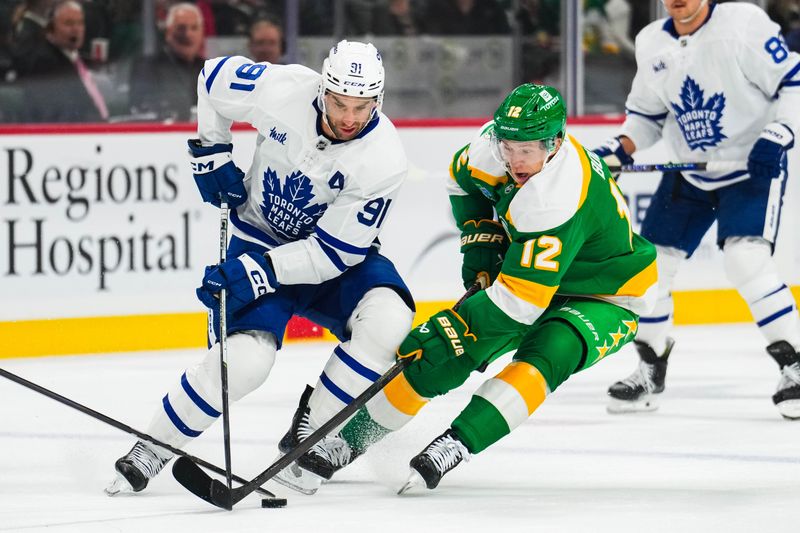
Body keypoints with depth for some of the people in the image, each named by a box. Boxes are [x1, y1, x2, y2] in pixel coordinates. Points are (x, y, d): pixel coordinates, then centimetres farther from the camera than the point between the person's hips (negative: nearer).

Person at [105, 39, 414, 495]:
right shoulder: (283, 89, -24)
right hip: (260, 238, -1)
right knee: (245, 358, -24)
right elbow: (213, 77, -1)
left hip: (334, 259, 1)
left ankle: (310, 437, -11)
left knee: (388, 319, -29)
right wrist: (212, 155, 1)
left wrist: (257, 272, -32)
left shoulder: (384, 161, -26)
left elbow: (334, 252, -24)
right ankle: (152, 449, -2)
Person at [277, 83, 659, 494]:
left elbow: (520, 302, -41)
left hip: (605, 299, -7)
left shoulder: (561, 200, -40)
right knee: (440, 354, -5)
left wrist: (447, 332, -36)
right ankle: (352, 436, 7)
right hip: (527, 272, 7)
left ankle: (458, 441, -39)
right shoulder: (496, 146, -18)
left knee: (547, 353, -37)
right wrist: (481, 242, -1)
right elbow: (463, 175, 8)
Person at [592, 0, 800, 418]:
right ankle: (650, 371, 22)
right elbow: (646, 114, 14)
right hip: (687, 173, 6)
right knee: (650, 262, 4)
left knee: (746, 259, -24)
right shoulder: (651, 43, 3)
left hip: (754, 167, -6)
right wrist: (619, 149, -3)